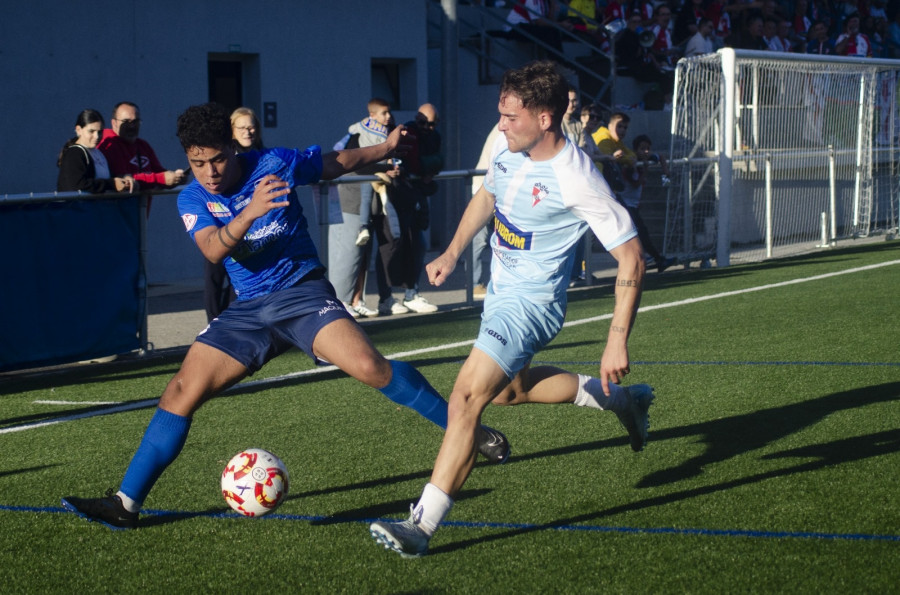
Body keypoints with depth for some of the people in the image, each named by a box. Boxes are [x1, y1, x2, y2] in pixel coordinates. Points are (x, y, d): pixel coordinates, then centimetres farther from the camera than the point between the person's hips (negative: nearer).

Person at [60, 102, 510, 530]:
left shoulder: (274, 164, -5)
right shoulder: (192, 200, -1)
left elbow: (337, 163, 12)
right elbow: (213, 249, -21)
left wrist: (386, 148, 4)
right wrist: (251, 211, -37)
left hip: (303, 290, -3)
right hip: (249, 309, 3)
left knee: (368, 366, -25)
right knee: (182, 391, -8)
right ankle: (126, 503, -3)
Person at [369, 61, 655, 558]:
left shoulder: (576, 180, -26)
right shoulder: (509, 149, -5)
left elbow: (631, 259, -21)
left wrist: (617, 342, -25)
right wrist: (452, 254, 12)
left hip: (530, 304, -10)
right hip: (501, 293, 10)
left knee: (467, 397, -21)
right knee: (506, 388, 28)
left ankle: (422, 526, -21)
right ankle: (621, 400, 40)